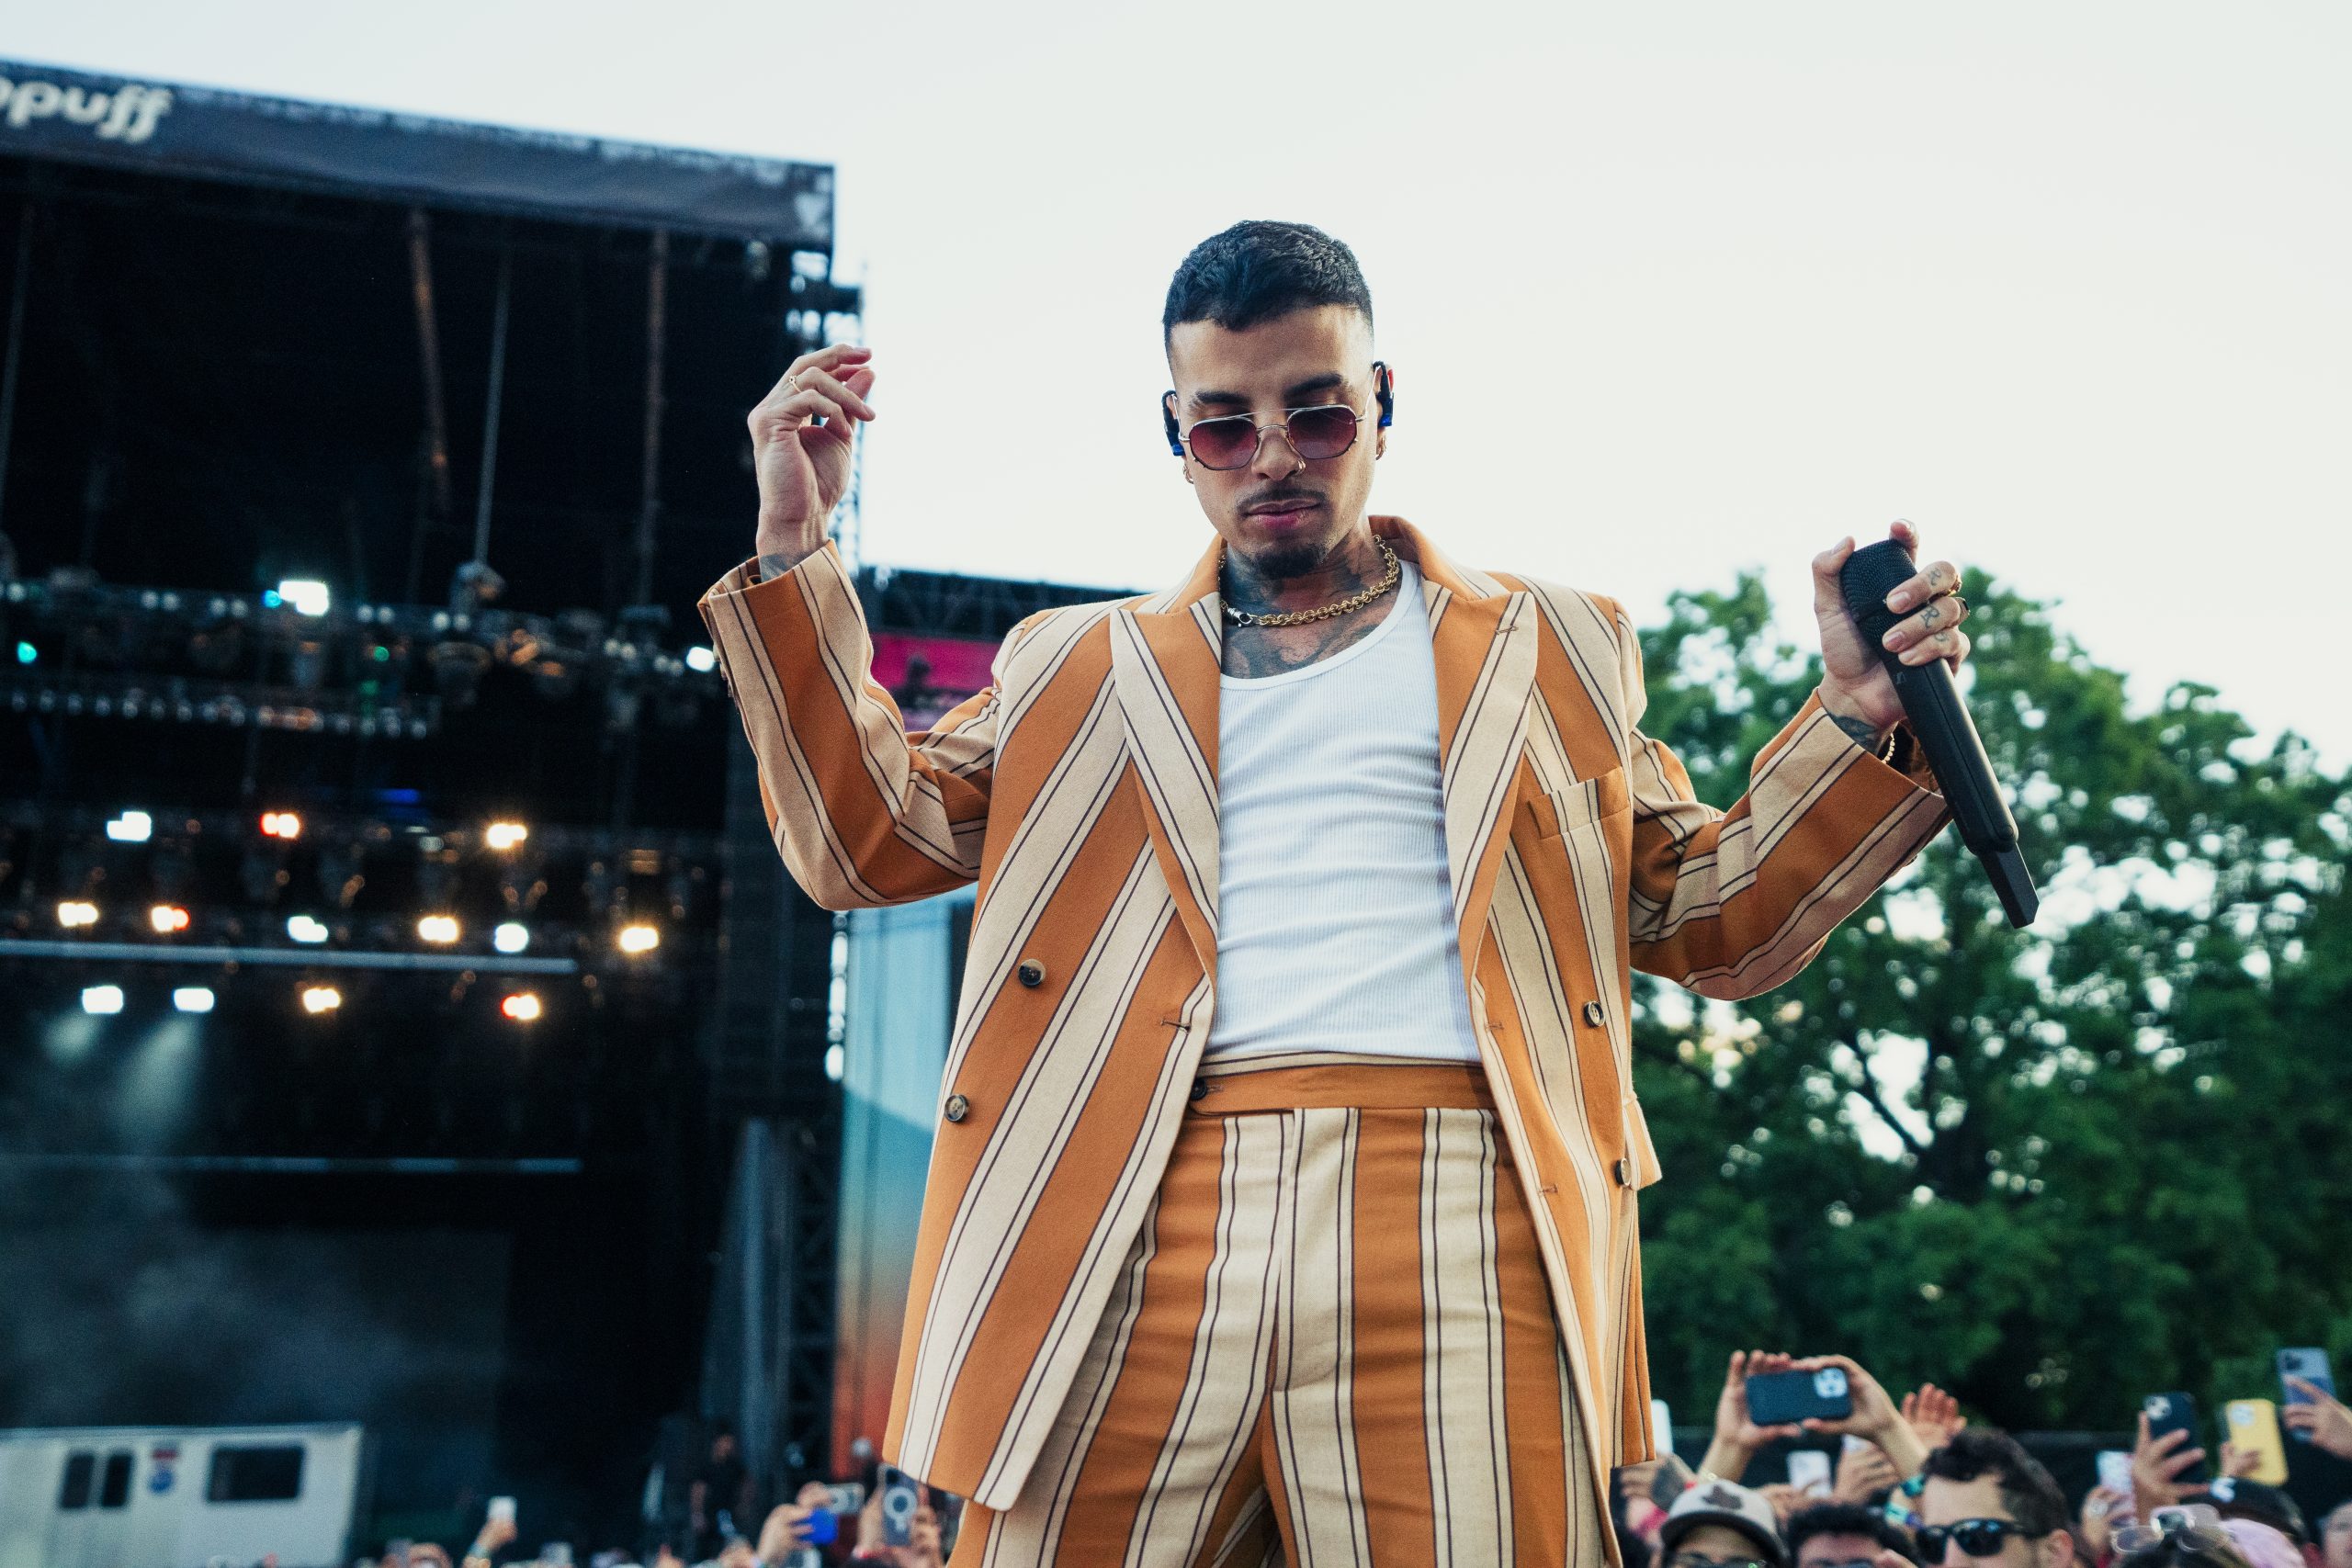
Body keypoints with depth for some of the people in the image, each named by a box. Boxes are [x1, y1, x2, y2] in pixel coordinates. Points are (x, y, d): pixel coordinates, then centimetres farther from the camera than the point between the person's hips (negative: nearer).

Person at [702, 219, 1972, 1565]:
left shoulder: (1556, 648, 20)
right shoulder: (1078, 667, 22)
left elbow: (1715, 920, 19)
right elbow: (864, 838, 17)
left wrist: (1862, 716, 4)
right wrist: (795, 546, 10)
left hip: (1456, 1215, -1)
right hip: (1138, 1242, 1)